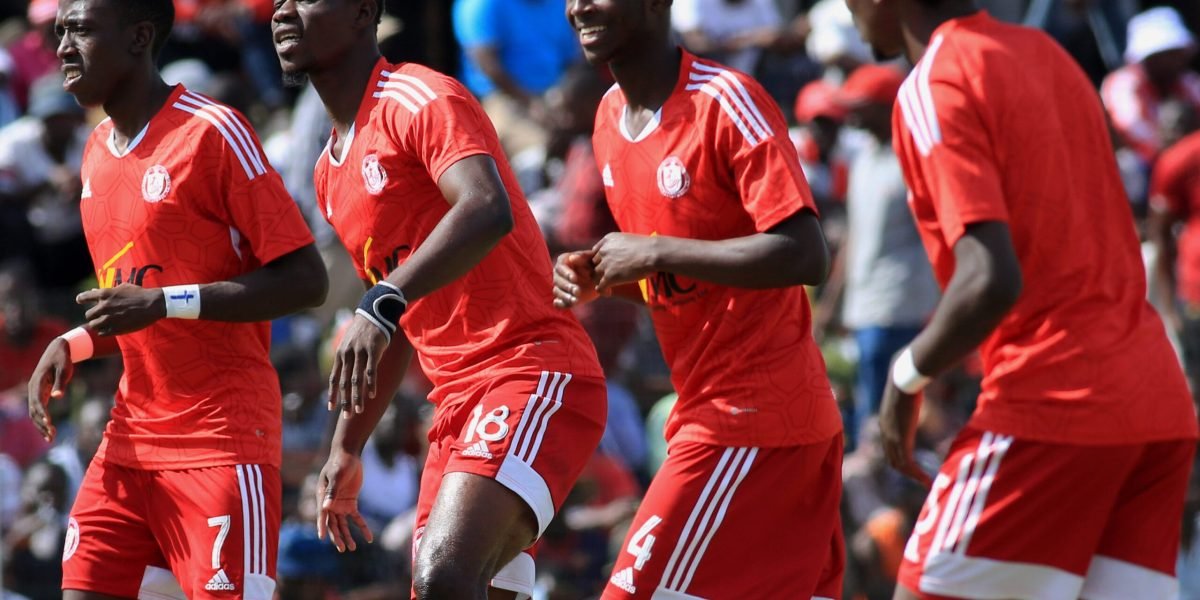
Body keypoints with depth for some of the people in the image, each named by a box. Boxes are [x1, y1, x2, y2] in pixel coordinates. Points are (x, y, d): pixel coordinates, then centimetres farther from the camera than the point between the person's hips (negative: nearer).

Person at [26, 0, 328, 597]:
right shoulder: (97, 152, 15)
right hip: (131, 439, 8)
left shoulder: (213, 133, -11)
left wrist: (163, 304, -22)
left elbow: (304, 280, -15)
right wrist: (72, 345, 6)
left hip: (223, 440, -8)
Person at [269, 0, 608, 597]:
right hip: (458, 402, 10)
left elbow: (489, 211, -30)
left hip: (535, 375, -10)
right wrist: (347, 446, 25)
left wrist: (384, 304, -39)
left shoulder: (421, 100, -9)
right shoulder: (331, 174, 19)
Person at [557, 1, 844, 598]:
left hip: (750, 422, -9)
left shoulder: (726, 103, -16)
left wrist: (655, 253, -21)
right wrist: (596, 278, 1)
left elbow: (804, 255, -23)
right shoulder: (611, 119, 11)